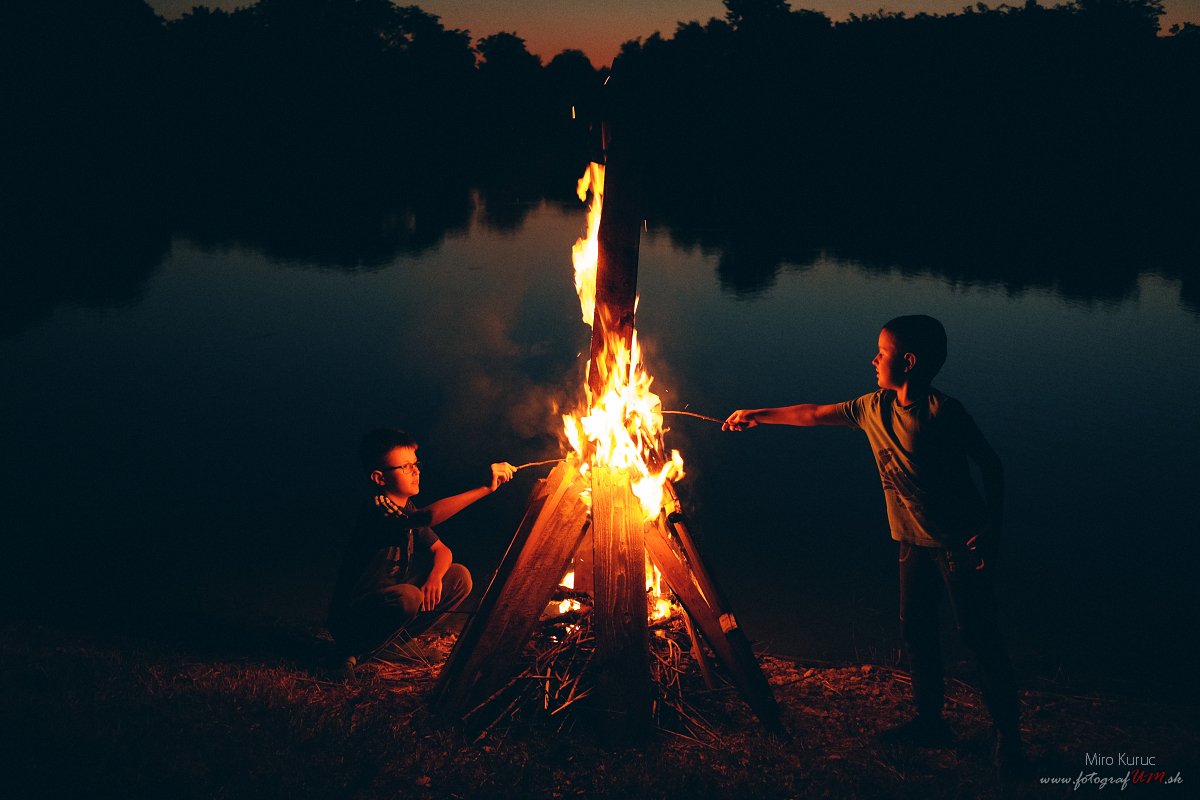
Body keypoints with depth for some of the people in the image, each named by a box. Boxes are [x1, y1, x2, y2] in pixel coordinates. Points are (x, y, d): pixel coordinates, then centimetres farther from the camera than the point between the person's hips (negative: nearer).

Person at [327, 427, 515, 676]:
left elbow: (442, 551, 9)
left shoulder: (407, 509, 6)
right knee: (408, 596, -37)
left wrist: (435, 576, -15)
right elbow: (429, 515, -42)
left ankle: (401, 636, 9)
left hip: (388, 604, 8)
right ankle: (353, 650, -12)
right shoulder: (376, 509, -24)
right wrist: (486, 488, -45)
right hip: (350, 617, -8)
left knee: (460, 578, -3)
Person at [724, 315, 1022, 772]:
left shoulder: (943, 412, -19)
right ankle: (930, 721, 27)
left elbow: (991, 466, -12)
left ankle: (1008, 733, 8)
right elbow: (815, 414, 15)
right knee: (916, 629, 13)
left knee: (978, 634, -3)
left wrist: (992, 530, -18)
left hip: (961, 543, -7)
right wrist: (758, 416, 23)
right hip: (914, 542, 7)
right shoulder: (874, 408, 1)